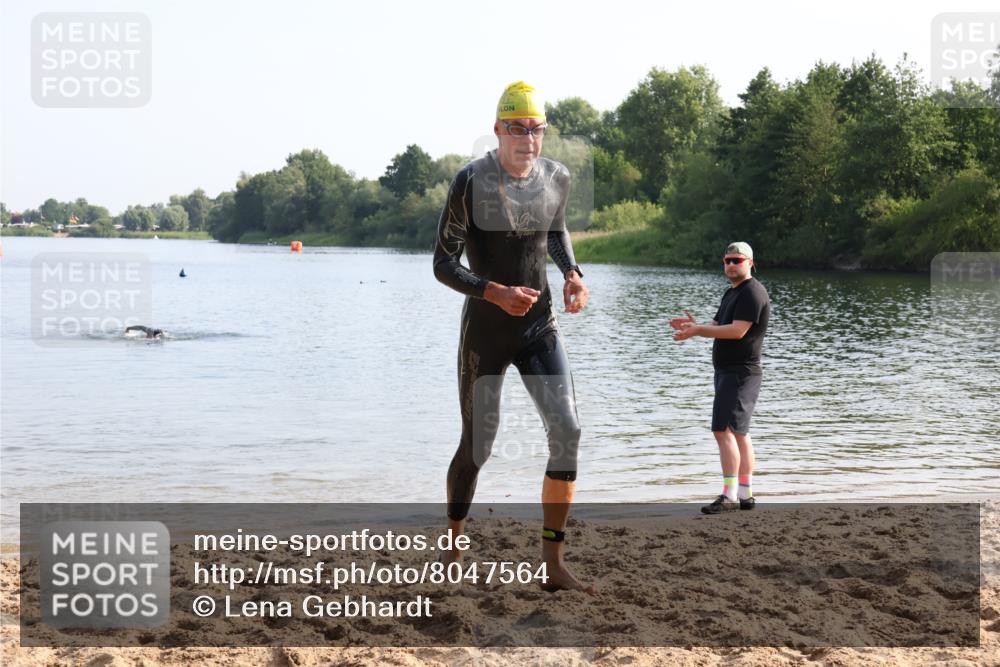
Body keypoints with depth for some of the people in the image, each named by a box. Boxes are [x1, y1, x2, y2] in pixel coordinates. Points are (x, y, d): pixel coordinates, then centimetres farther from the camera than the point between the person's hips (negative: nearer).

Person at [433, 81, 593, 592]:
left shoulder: (557, 178, 0)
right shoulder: (471, 182, -15)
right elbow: (443, 264, -13)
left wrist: (572, 274, 2)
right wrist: (496, 293, -28)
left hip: (539, 325, 4)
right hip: (484, 328, -4)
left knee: (567, 432, -11)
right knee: (476, 447, 5)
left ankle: (553, 565, -4)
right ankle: (451, 555, 28)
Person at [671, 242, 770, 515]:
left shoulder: (752, 292, -13)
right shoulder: (732, 293, 20)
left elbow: (737, 331, -22)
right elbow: (717, 327, 18)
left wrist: (697, 330, -22)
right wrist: (695, 325, -3)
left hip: (740, 372, -11)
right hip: (728, 372, 11)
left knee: (725, 430, -16)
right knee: (739, 433, 11)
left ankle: (729, 496, -18)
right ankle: (745, 495, 16)